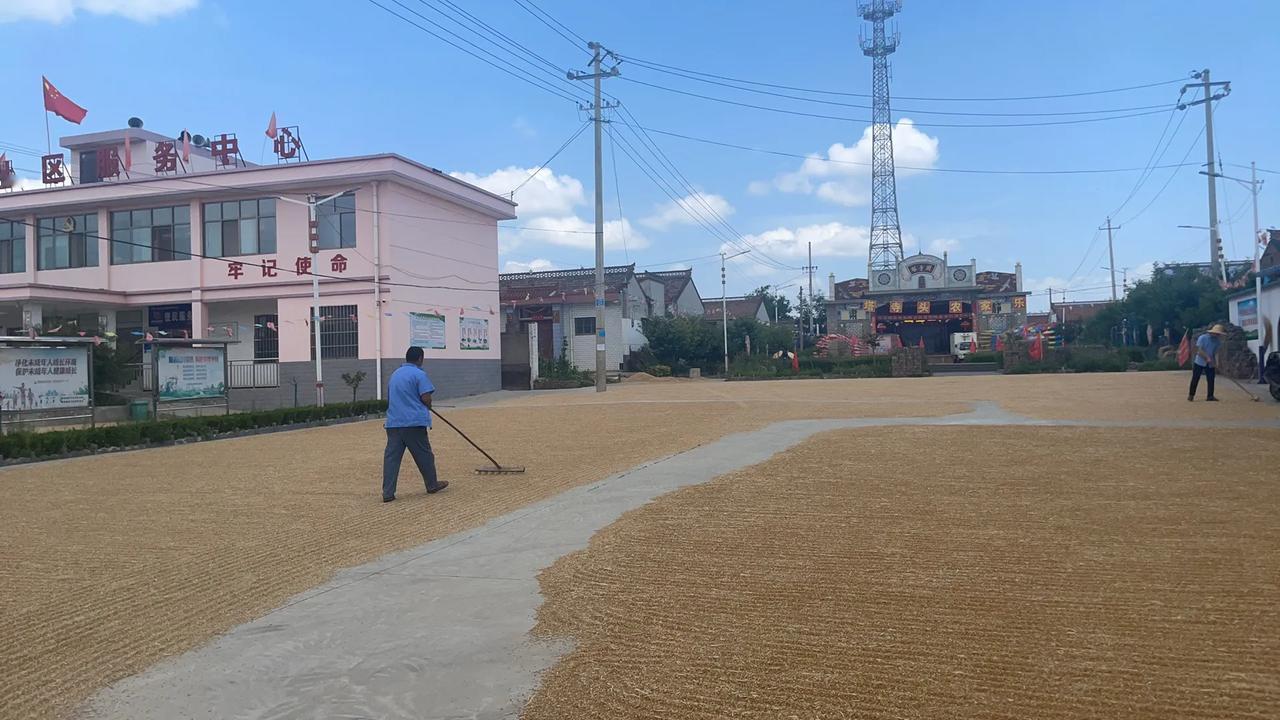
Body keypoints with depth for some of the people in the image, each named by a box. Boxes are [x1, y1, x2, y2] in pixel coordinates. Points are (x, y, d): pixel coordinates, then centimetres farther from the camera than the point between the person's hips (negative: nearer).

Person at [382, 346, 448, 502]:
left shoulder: (394, 374, 18)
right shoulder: (419, 374, -5)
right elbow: (426, 399, -12)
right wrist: (427, 407, 9)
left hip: (393, 423, 6)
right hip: (414, 422, -6)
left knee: (391, 457, 1)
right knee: (424, 454, 9)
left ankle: (388, 493, -4)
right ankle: (432, 485, 22)